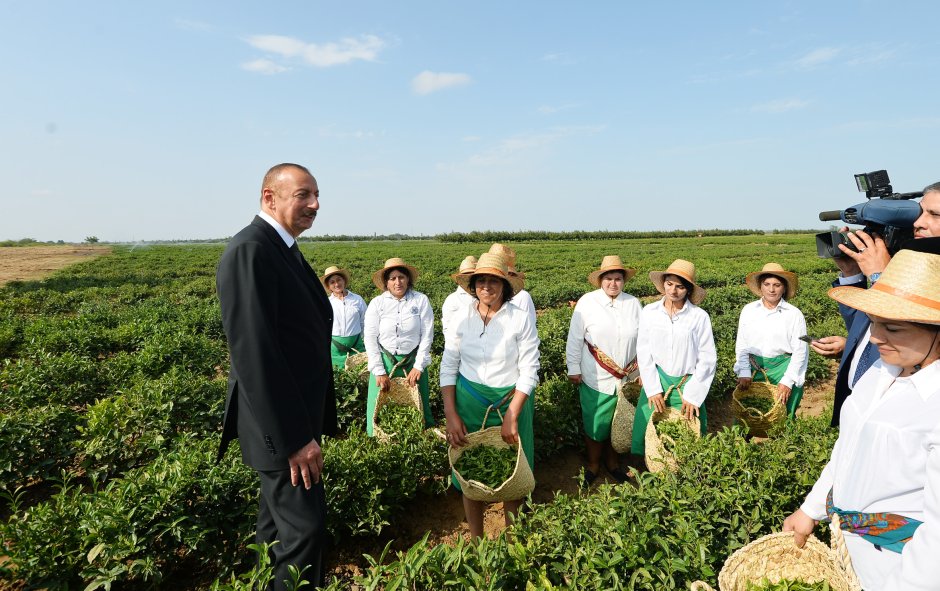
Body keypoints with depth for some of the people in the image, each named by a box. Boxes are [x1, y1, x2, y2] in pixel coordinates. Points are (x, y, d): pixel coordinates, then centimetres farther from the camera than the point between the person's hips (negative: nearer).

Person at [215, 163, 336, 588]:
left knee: (278, 522, 22)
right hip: (282, 426, -10)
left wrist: (307, 423, 16)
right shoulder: (249, 251, -20)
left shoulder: (283, 249, 11)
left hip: (296, 417, 10)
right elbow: (253, 354, -26)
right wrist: (294, 438, -24)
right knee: (305, 529, -1)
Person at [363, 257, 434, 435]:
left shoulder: (421, 300, -6)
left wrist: (418, 367, -8)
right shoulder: (376, 303, -4)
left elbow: (427, 335, -6)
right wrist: (379, 372, -8)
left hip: (413, 362, 0)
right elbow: (370, 338, -5)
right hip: (384, 362, 0)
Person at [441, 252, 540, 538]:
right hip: (468, 404, 2)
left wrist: (512, 416, -14)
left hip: (511, 403, -2)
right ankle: (475, 541, 30)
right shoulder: (462, 318, -2)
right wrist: (451, 414, -4)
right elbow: (448, 367, 2)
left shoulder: (521, 319, -9)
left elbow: (529, 371, -9)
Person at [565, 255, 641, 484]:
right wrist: (574, 369, -3)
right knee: (595, 424, 7)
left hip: (626, 379, 3)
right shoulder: (586, 302, -9)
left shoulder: (634, 304, 1)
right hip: (595, 378, -3)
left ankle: (612, 461, 37)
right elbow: (575, 339, -5)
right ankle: (593, 464, 30)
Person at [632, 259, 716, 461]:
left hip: (688, 384, -1)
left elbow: (707, 359, -5)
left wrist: (692, 395, -8)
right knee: (648, 430, 7)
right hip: (655, 382, 1)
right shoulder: (649, 312, -4)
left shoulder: (700, 317, -8)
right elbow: (644, 353, -2)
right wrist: (653, 389, -6)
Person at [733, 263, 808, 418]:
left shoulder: (794, 314, -3)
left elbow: (800, 351, -4)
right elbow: (741, 345, 4)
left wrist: (787, 381, -10)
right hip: (754, 369, 2)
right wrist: (744, 373, -6)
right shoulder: (748, 310, 2)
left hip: (782, 369, -1)